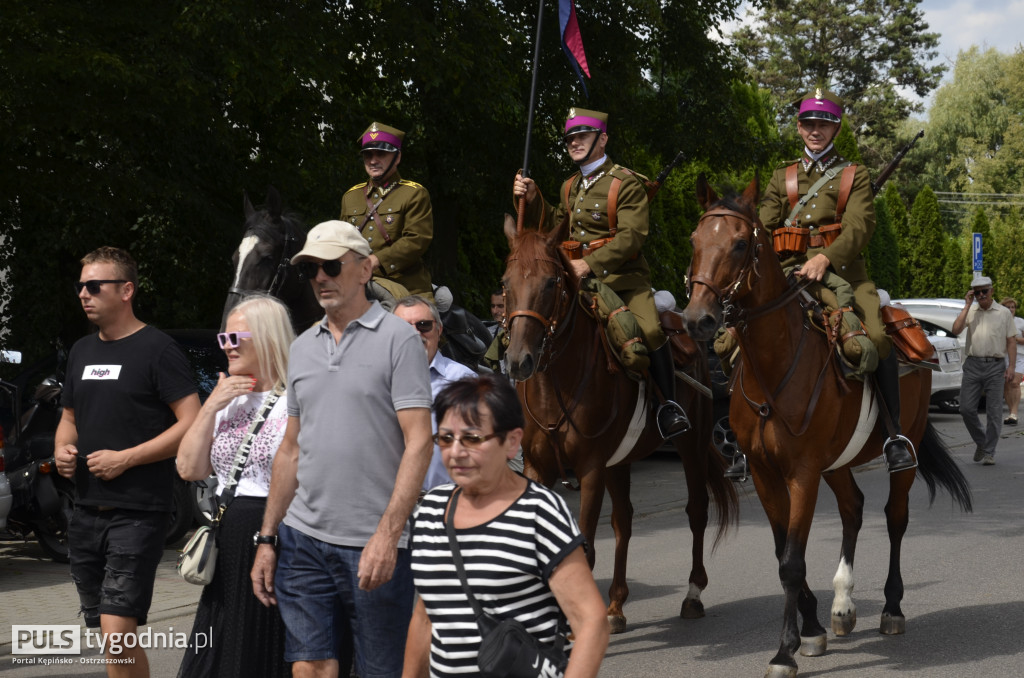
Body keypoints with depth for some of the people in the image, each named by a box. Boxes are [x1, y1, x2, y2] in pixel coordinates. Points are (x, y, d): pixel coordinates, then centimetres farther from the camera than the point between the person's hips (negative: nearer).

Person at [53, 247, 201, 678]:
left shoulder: (157, 349, -7)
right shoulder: (82, 351, 16)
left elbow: (192, 424, -12)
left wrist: (124, 459, -16)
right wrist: (62, 450, 4)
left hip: (138, 512, -7)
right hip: (87, 511, 7)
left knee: (117, 634, -15)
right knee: (110, 636, 11)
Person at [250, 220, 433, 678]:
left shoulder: (398, 339, -4)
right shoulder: (302, 348, 14)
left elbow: (418, 443, -11)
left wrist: (387, 535, -20)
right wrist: (267, 537, 13)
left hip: (375, 545, -5)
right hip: (304, 538, 5)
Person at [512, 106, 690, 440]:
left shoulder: (626, 183, -7)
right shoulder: (570, 187, 16)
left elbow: (632, 235, -18)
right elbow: (554, 225, 29)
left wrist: (591, 264, -27)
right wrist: (532, 199, 11)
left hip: (622, 277, -7)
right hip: (580, 279, 7)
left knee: (650, 330, -28)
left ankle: (670, 406, -14)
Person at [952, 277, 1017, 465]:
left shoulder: (1003, 313, 4)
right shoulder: (970, 312, 9)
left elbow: (1011, 341, 3)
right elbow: (956, 330, -6)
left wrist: (1011, 367, -7)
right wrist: (967, 306, -5)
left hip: (995, 366, -2)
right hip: (973, 365, 2)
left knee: (994, 412, -1)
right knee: (966, 409, -1)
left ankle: (989, 452, 7)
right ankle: (980, 442, 21)